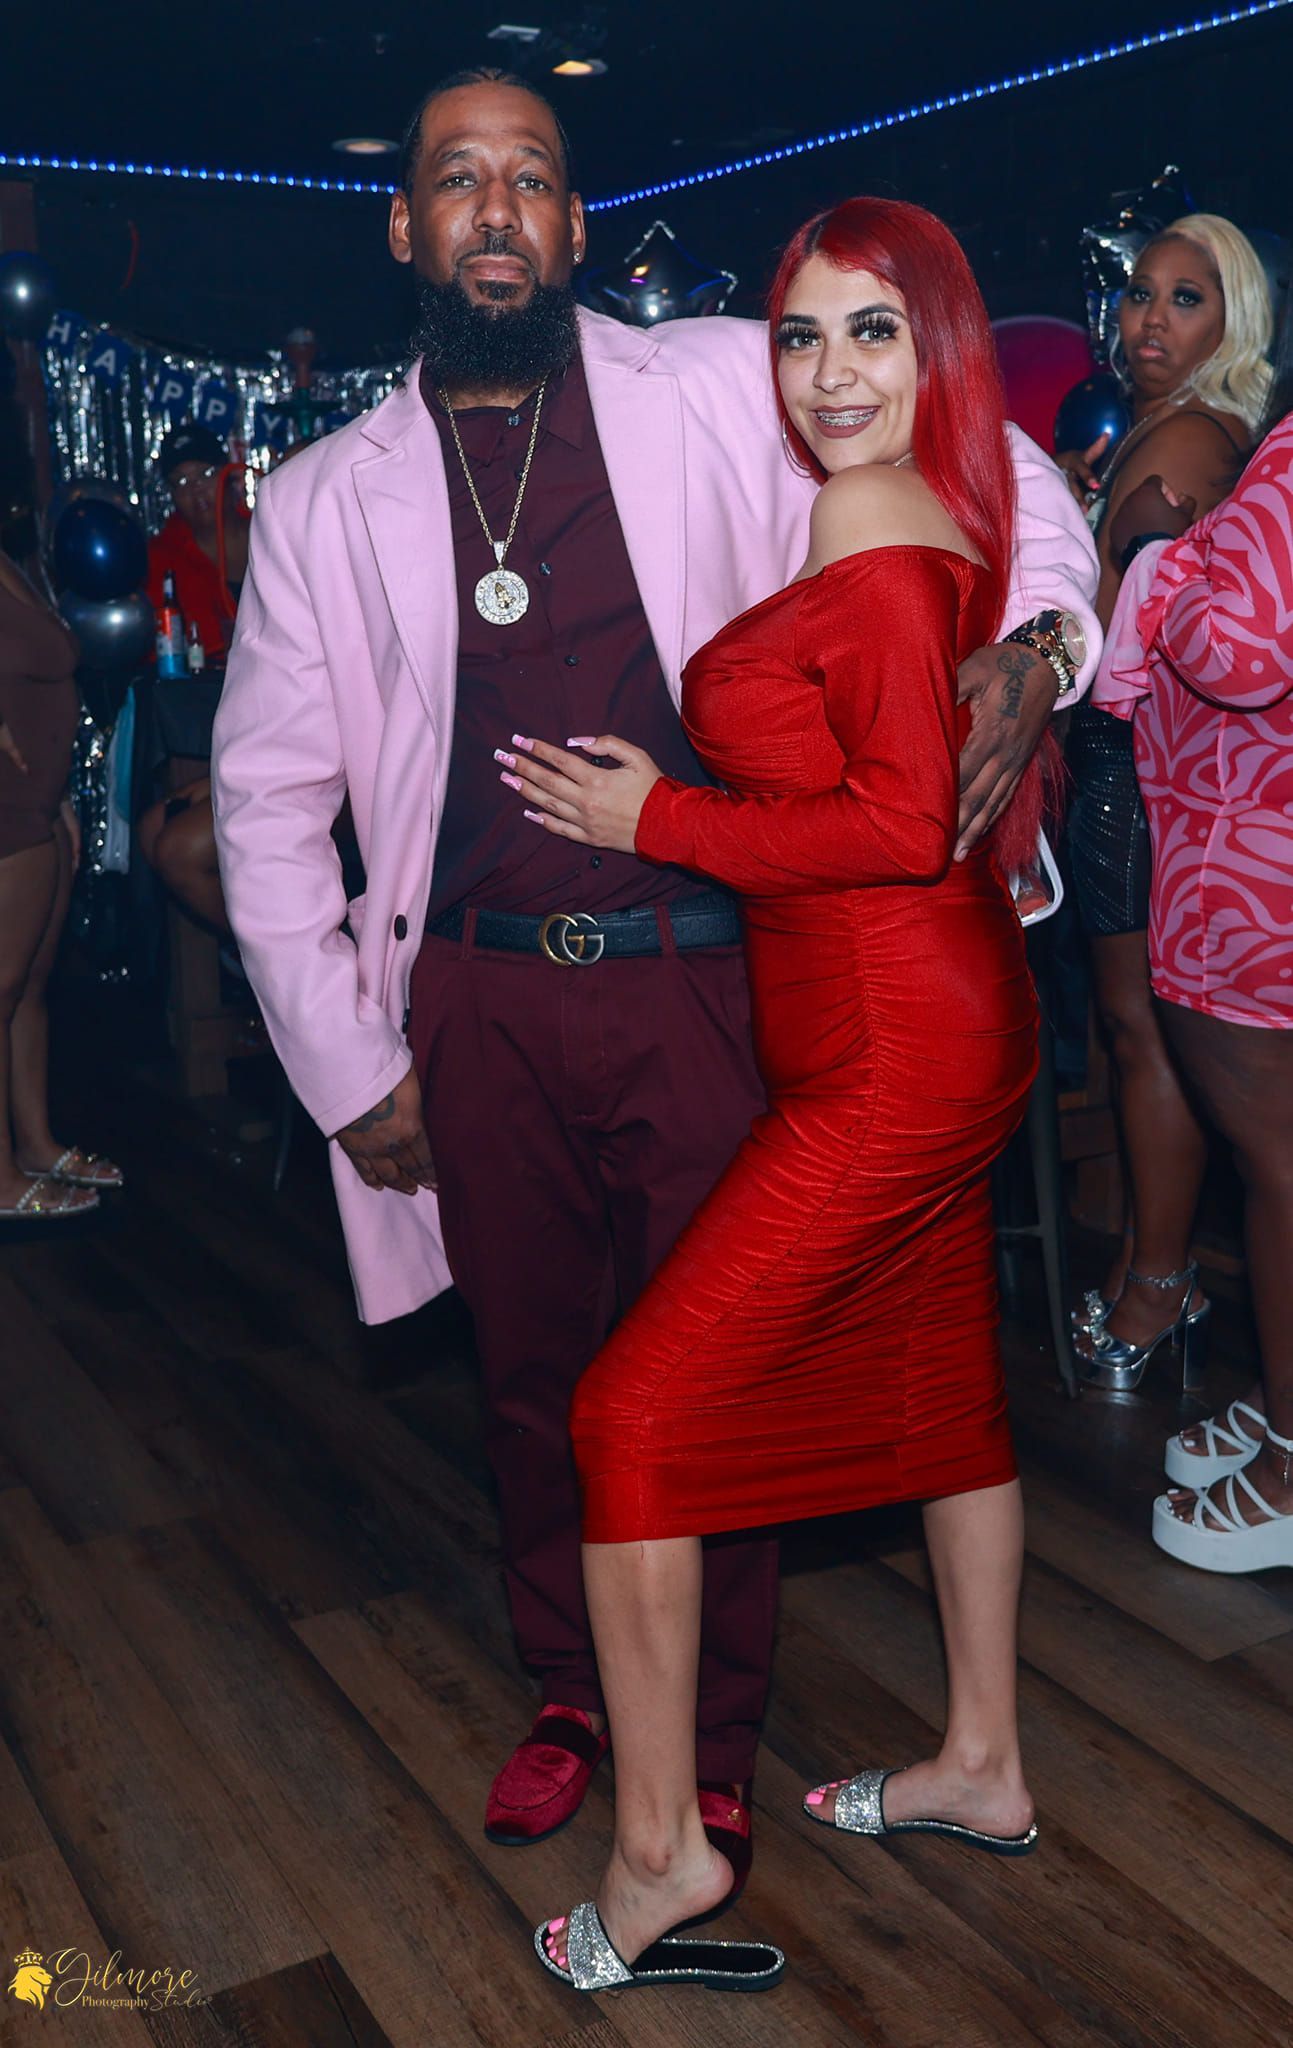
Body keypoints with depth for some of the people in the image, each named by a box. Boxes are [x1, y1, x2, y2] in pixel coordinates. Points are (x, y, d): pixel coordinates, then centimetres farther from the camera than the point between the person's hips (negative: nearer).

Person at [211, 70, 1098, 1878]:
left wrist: (1035, 632, -11)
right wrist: (344, 1065, 3)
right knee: (535, 1371, 16)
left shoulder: (716, 392, 0)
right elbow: (270, 796, 7)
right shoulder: (329, 500, 4)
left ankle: (715, 1742, 31)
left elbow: (989, 457, 9)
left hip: (699, 980, -1)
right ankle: (573, 1692, 40)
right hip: (482, 1000, 2)